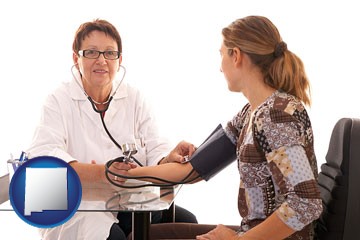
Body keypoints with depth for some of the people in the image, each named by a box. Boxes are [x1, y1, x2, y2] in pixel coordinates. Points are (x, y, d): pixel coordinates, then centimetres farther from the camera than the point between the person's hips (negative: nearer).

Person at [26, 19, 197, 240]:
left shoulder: (134, 98, 10)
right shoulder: (59, 101, -3)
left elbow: (156, 148, 1)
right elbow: (42, 156, -19)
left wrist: (169, 161, -26)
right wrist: (100, 173, -36)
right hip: (78, 209, -4)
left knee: (186, 222, -18)